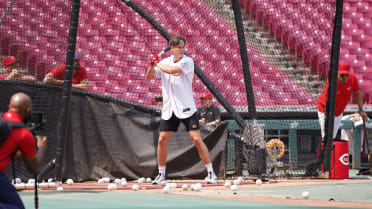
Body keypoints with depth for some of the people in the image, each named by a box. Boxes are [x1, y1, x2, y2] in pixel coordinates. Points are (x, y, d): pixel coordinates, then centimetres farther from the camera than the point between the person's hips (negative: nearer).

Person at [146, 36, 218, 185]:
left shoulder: (187, 61, -7)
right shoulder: (165, 62, 9)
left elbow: (173, 70, -23)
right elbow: (149, 77, 14)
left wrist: (158, 64, -7)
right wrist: (152, 65, -5)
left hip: (186, 108, -4)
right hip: (168, 109, 5)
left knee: (196, 139, -11)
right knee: (162, 140, 1)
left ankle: (210, 173, -5)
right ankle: (161, 175, 14)